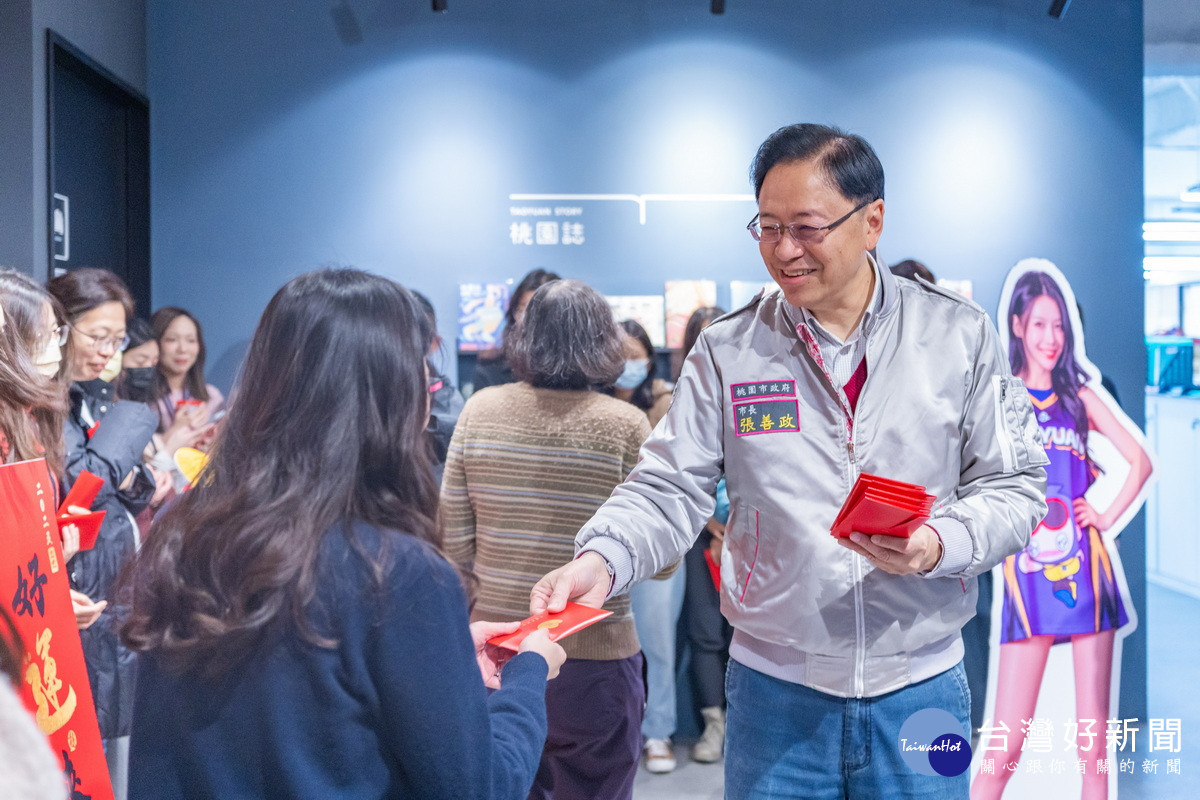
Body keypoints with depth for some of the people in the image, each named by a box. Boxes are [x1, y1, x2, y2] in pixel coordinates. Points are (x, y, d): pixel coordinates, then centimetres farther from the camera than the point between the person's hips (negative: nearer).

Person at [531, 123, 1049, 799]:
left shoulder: (960, 334, -2)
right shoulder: (726, 351, -3)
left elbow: (1014, 485, 1)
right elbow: (670, 491, -4)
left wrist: (939, 545, -18)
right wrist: (601, 560, -23)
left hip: (921, 688, 1)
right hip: (775, 691, 0)